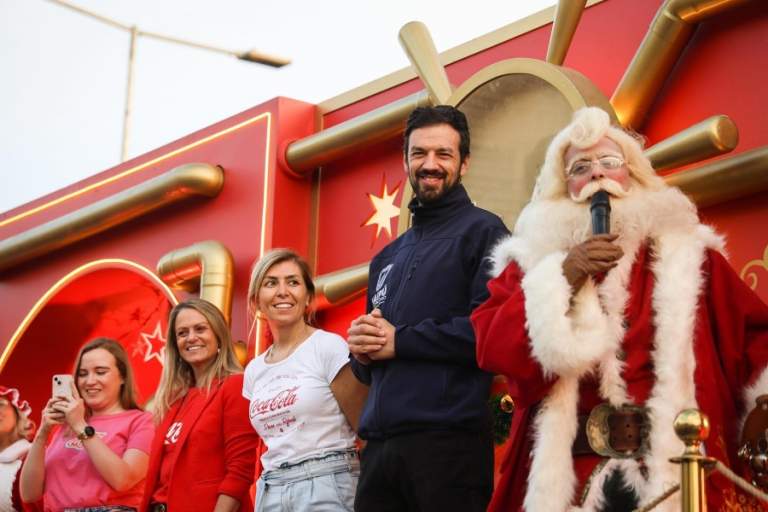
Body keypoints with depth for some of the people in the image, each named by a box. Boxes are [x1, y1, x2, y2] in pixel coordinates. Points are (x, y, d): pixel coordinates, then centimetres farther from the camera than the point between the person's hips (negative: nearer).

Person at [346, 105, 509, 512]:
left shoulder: (482, 231, 1)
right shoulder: (387, 258, 23)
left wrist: (399, 340, -10)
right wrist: (362, 349, 2)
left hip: (448, 442, -6)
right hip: (379, 445, 7)